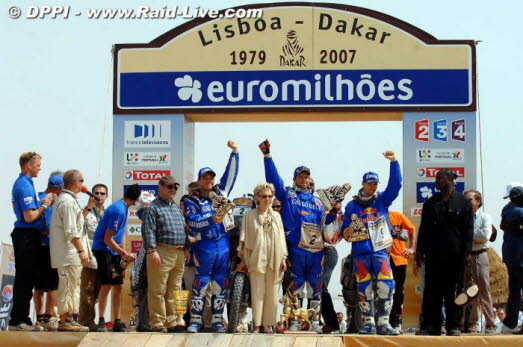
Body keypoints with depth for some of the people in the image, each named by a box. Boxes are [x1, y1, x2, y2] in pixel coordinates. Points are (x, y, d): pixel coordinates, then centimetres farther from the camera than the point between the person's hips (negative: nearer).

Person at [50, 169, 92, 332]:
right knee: (68, 287, -8)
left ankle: (68, 319, 15)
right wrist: (81, 251, -19)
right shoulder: (68, 201, -14)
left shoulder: (68, 199, 20)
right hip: (70, 254, -11)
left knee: (72, 287, 12)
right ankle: (64, 321, -7)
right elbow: (71, 231, -19)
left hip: (71, 255, 11)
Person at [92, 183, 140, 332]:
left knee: (118, 287, 7)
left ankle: (117, 322, 11)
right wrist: (125, 254, -16)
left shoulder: (123, 209, 12)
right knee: (107, 285, -15)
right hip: (103, 249, -9)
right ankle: (101, 320, -12)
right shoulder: (118, 210, -19)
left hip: (115, 251, 9)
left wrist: (124, 255, 8)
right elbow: (108, 239, -20)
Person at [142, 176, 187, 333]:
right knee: (158, 290, -6)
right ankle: (157, 323, -5)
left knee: (174, 291, 10)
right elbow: (148, 231, -10)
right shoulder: (153, 207, -2)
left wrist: (186, 249, 17)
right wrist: (152, 250, -20)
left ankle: (171, 322, 15)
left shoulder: (177, 208, 22)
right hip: (162, 252, -8)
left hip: (179, 254, 8)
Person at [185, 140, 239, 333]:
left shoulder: (220, 192, 12)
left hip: (223, 245, 4)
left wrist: (234, 152, 4)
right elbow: (192, 221, -12)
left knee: (220, 285, 7)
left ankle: (217, 321, 13)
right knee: (200, 284, -4)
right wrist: (212, 220, -22)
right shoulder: (192, 201, 2)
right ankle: (195, 320, 2)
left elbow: (231, 173, 11)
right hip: (204, 247, -3)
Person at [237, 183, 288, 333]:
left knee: (272, 293, 1)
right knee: (257, 292, -4)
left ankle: (268, 324, 7)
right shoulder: (250, 216, 5)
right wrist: (243, 259, 1)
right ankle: (257, 325, -1)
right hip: (256, 259, -3)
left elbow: (281, 238, 13)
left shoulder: (276, 216, 13)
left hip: (274, 260, 3)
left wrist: (283, 259, 6)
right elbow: (244, 238, 5)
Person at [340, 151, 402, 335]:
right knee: (364, 288, 2)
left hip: (380, 250, 0)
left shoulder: (382, 200, 11)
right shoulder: (352, 206, 11)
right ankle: (368, 323, 9)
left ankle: (383, 322, -7)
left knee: (386, 285, -11)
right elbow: (345, 228, 15)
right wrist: (346, 233, -9)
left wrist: (394, 162, -11)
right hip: (360, 251, 0)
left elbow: (395, 184, -2)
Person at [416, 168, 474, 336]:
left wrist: (466, 252, -7)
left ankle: (452, 326, 9)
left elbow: (468, 230, 0)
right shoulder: (431, 203, 13)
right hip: (433, 255, 3)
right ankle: (430, 326, 5)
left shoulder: (464, 202, 3)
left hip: (455, 255, -3)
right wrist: (420, 250, 7)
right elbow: (424, 228, 13)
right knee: (432, 291, 2)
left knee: (453, 292, 2)